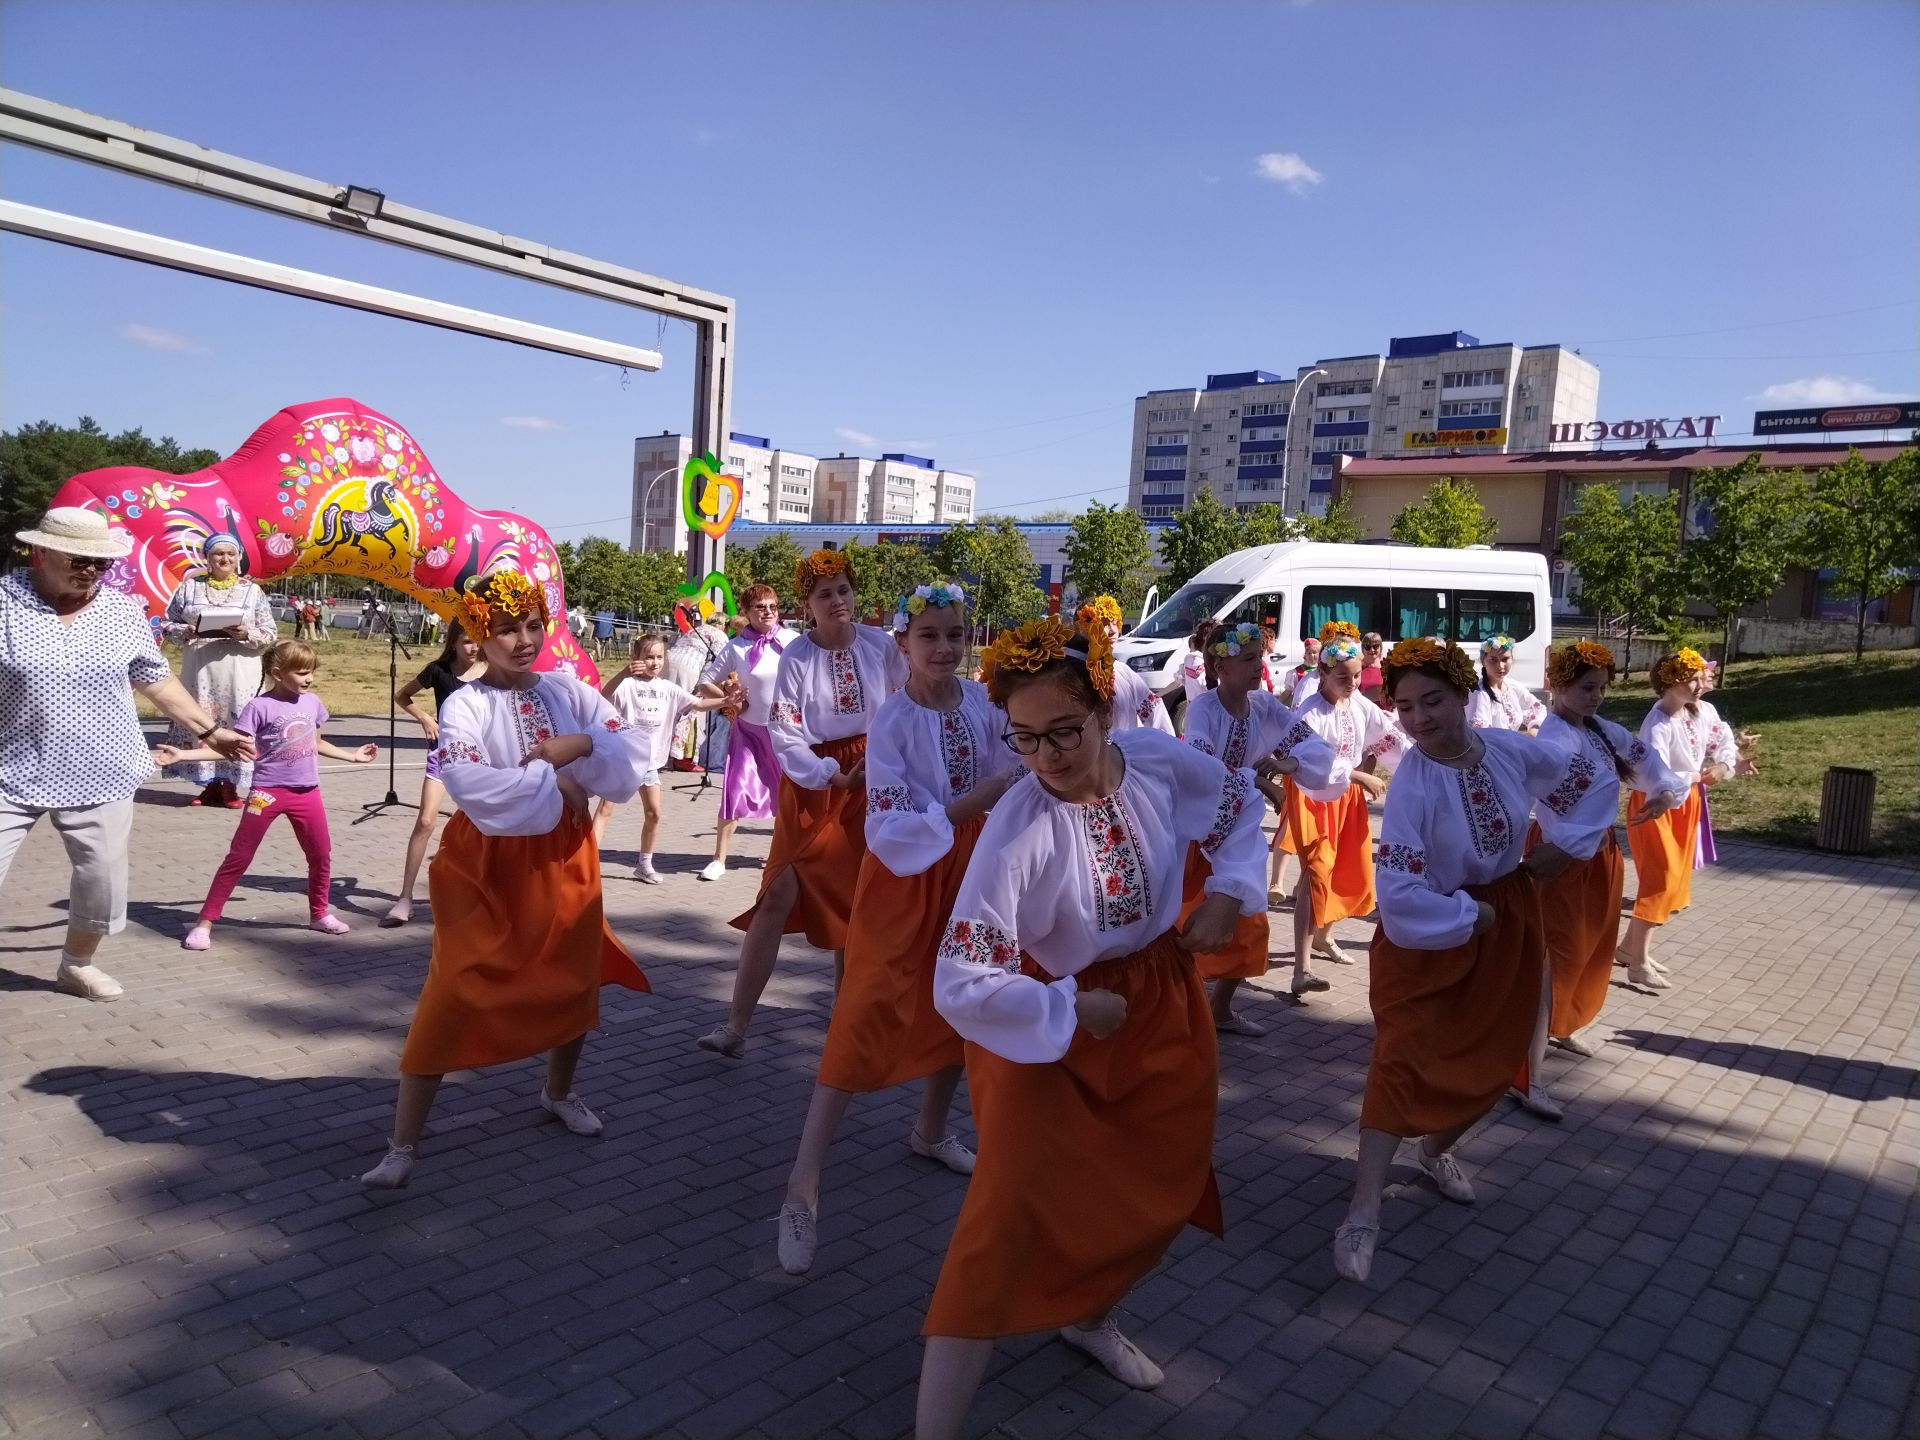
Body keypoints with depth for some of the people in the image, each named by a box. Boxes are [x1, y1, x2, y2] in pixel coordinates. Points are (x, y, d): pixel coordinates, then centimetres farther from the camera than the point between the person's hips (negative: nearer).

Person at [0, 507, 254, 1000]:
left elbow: (156, 680, 11)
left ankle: (77, 964, 33)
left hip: (101, 776, 3)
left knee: (103, 881, 8)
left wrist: (209, 729, 10)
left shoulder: (123, 611, 2)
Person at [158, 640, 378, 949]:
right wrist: (183, 754, -22)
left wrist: (352, 755, 28)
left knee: (321, 855, 14)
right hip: (267, 792, -5)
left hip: (307, 792, 5)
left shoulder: (312, 702, 5)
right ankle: (205, 921, 8)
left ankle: (320, 913, 33)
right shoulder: (259, 707, -12)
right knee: (238, 858, 1)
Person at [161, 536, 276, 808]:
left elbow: (271, 633, 4)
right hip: (199, 671, 1)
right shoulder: (189, 587, 8)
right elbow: (167, 625, 9)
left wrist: (247, 634, -15)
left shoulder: (252, 590, 5)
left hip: (239, 675, -1)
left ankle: (230, 786, 7)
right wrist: (187, 631, -11)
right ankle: (210, 784, 12)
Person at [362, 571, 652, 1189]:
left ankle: (558, 1093, 44)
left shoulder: (570, 692, 3)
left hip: (563, 859, 5)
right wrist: (551, 783, -23)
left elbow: (632, 752, -3)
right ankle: (401, 1146, 7)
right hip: (487, 865, -4)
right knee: (453, 995, -5)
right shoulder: (465, 704, -10)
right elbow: (466, 781, -27)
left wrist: (581, 745, -21)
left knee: (572, 982, 17)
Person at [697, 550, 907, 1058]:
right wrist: (833, 774, -20)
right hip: (812, 784, -2)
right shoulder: (795, 657, -9)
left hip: (872, 780, 2)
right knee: (779, 896, -10)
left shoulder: (882, 646, -3)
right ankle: (736, 1026, -7)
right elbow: (784, 735, -12)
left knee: (855, 899, 12)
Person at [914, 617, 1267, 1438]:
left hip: (1158, 999, 6)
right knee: (1010, 1210, -15)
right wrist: (1073, 1010, -24)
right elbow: (961, 986, -33)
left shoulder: (1160, 761, -18)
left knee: (1166, 1186, 18)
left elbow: (1241, 807, 6)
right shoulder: (1016, 831, -32)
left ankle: (1090, 1318, 47)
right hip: (1047, 1021, -5)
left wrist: (1228, 894, -7)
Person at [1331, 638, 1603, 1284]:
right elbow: (1399, 892, -30)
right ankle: (1363, 1214, -11)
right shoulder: (1412, 784, -26)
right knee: (1403, 1058, -14)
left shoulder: (1510, 749, -11)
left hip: (1510, 921, 6)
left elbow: (1586, 772, 12)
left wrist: (1563, 840, 6)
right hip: (1432, 934, -5)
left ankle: (1437, 1150, 42)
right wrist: (1469, 915, -20)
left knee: (1493, 1057, 15)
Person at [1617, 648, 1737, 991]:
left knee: (1673, 878, 14)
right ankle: (1639, 965, -1)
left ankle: (1631, 945, 27)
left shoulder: (1703, 711, -2)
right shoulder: (1657, 725, -25)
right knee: (1660, 879, -8)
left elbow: (1724, 740, 15)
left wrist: (1723, 766, -4)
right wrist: (1701, 776, -18)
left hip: (1686, 803, 9)